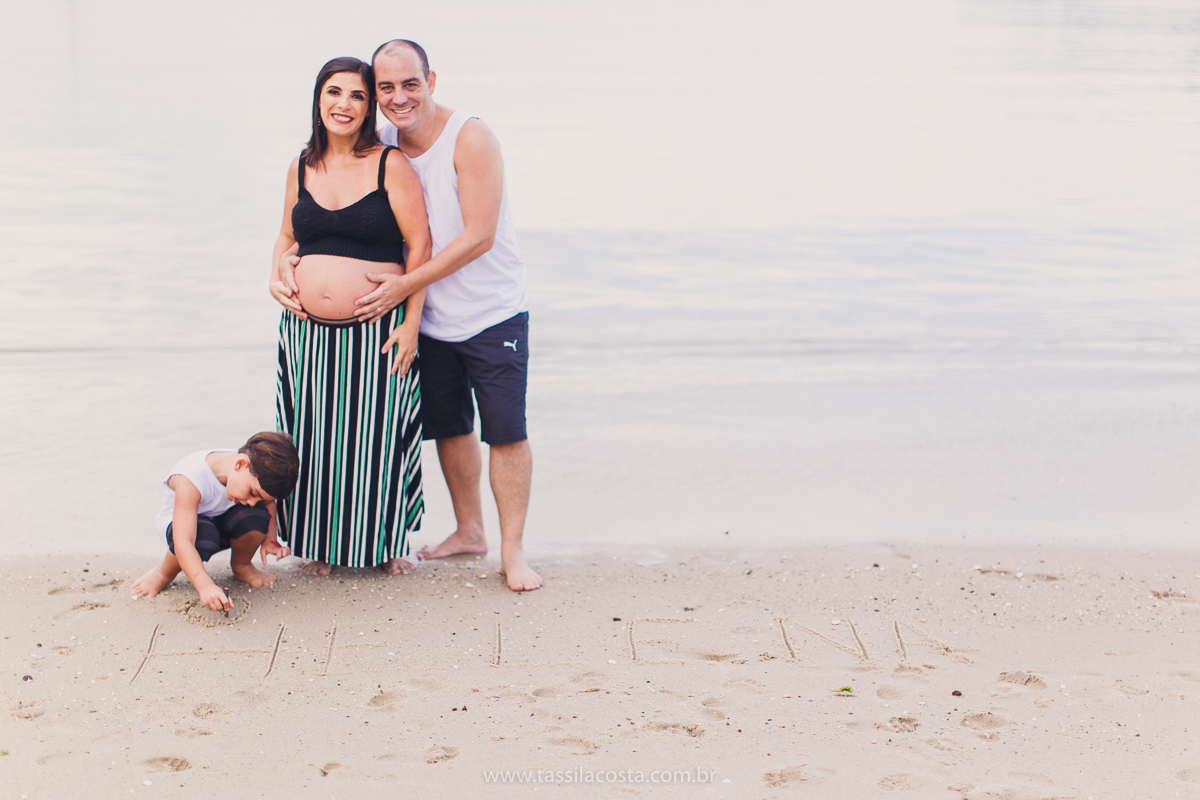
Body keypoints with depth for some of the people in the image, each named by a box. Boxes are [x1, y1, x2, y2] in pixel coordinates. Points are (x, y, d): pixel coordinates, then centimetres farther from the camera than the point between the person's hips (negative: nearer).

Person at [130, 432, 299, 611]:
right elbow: (183, 543, -47)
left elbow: (268, 502, 5)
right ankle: (164, 574, -7)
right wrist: (206, 586, -58)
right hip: (182, 521, -4)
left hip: (222, 523, 4)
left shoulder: (256, 476, -22)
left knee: (255, 516, -30)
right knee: (203, 538, -41)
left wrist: (270, 539, -13)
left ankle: (242, 565, 3)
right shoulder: (191, 479, -39)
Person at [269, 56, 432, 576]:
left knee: (377, 435, 4)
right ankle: (320, 544, 28)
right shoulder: (301, 168, 9)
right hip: (307, 329, 4)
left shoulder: (390, 165, -6)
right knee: (314, 434, 11)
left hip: (376, 333, -4)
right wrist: (276, 276, 1)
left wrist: (411, 322, -11)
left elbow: (420, 246, -7)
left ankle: (387, 541, 24)